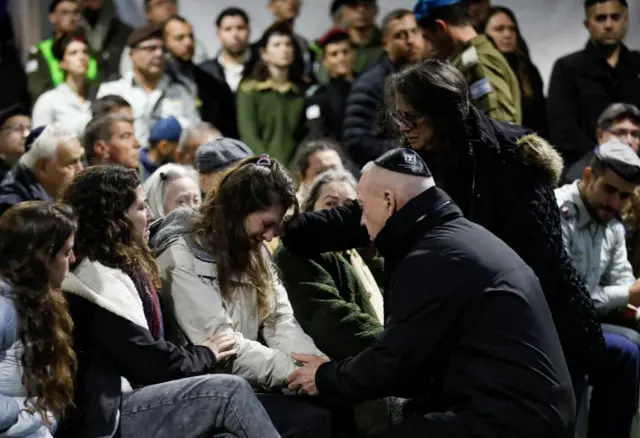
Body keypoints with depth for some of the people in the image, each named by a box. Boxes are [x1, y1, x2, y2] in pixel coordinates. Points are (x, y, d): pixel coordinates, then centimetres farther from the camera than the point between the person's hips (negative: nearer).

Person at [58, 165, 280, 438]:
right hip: (109, 416, -10)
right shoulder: (98, 279, -14)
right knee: (230, 391, -18)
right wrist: (205, 355, 2)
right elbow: (147, 363, -15)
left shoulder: (120, 267, 19)